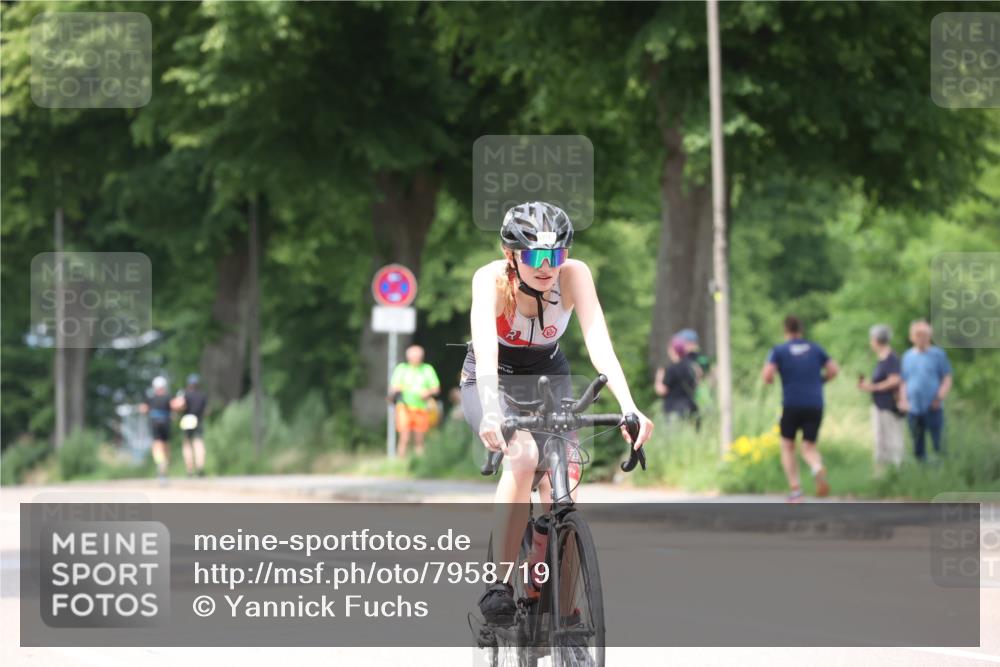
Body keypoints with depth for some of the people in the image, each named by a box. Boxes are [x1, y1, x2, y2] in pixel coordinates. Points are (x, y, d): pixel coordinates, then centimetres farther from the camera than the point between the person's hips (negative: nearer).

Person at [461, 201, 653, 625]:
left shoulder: (574, 275, -24)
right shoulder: (491, 280, -30)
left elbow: (599, 342, -34)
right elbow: (485, 348, -44)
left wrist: (628, 406, -50)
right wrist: (491, 412, -61)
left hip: (548, 378, 3)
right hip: (490, 382, -3)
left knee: (561, 483, -18)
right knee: (523, 455, -32)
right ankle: (499, 585, -24)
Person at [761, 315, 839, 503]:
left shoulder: (778, 351, 0)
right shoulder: (815, 349, 10)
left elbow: (767, 375, -12)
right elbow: (833, 370, 5)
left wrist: (768, 380, 11)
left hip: (792, 405, -2)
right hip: (815, 405, 2)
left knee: (787, 447, 14)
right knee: (809, 447, 7)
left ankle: (795, 490, 1)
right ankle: (818, 469, -28)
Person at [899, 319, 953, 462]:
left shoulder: (938, 354, 2)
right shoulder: (907, 356, 12)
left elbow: (947, 379, 2)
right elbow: (904, 381, 18)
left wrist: (940, 398, -12)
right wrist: (904, 400, 3)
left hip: (933, 408, -3)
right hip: (913, 409, 3)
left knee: (938, 443, -7)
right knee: (918, 446, 7)